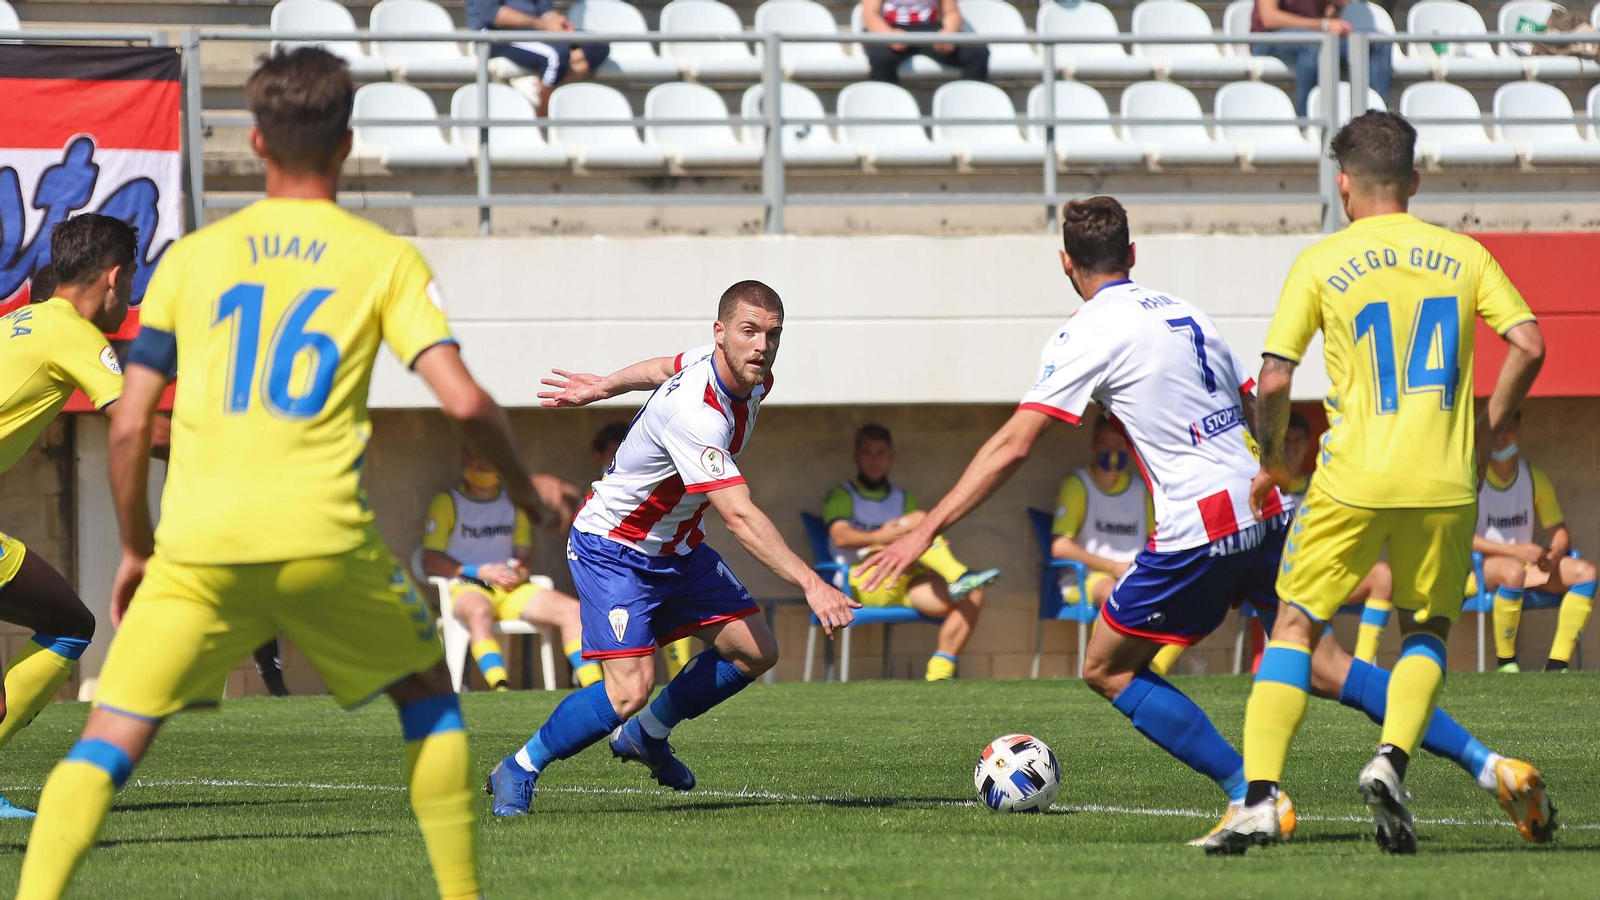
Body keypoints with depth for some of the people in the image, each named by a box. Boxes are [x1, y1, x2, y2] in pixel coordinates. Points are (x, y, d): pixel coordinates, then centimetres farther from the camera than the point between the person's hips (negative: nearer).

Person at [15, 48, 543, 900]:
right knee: (428, 695, 24)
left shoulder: (190, 258, 11)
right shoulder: (386, 261, 7)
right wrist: (522, 487, 16)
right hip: (324, 542, 0)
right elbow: (464, 402, -4)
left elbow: (129, 426, 9)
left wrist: (135, 548, 22)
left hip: (197, 548, 1)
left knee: (108, 740, 3)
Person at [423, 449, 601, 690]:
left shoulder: (514, 504, 22)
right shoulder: (446, 502, 7)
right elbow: (430, 561, -1)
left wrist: (520, 572, -5)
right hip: (467, 587, -5)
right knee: (480, 612, -42)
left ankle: (592, 685, -27)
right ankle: (499, 688, -58)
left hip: (511, 588, 5)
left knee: (572, 609, -19)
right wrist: (482, 572, -12)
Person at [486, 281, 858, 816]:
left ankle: (646, 735, 27)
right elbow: (739, 516, -42)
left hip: (677, 549, 9)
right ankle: (519, 771, 1)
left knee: (755, 650, 6)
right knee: (630, 689, -21)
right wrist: (810, 583, -46)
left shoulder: (749, 377, -6)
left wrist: (601, 387, 33)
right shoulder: (695, 414, -36)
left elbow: (666, 369, 15)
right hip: (612, 549, -9)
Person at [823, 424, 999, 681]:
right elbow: (841, 536, -4)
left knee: (973, 597, -22)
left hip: (908, 586, 5)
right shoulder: (841, 495, 17)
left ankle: (938, 672, -26)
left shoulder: (902, 498, 32)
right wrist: (879, 537, -24)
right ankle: (958, 578, -43)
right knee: (919, 519, -26)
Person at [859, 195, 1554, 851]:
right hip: (1269, 513, 7)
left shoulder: (1084, 336, -4)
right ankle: (1485, 764, 3)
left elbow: (1011, 447, -9)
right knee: (1323, 667, 14)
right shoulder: (1184, 313, 17)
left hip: (1199, 531, -7)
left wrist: (926, 532, -7)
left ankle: (1252, 798, 0)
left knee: (1106, 669, 9)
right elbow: (1262, 414, 22)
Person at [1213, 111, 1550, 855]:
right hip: (1445, 486, 2)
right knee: (1427, 633, 19)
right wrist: (1484, 435, 12)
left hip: (1352, 484, -2)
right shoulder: (1464, 256, 6)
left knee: (1294, 628, 8)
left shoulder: (1321, 264, 0)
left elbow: (1273, 381, -4)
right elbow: (1528, 346, -1)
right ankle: (1392, 761, -7)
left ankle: (1260, 796, -7)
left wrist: (1272, 461, 13)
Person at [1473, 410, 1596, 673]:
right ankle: (1506, 663, -25)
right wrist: (1515, 551, -25)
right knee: (1513, 571, -40)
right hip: (1477, 570, -6)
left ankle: (1558, 664, -23)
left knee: (1584, 572, -18)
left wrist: (1553, 554, -15)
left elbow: (1559, 532, 11)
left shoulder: (1534, 478, 8)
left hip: (1526, 565, 6)